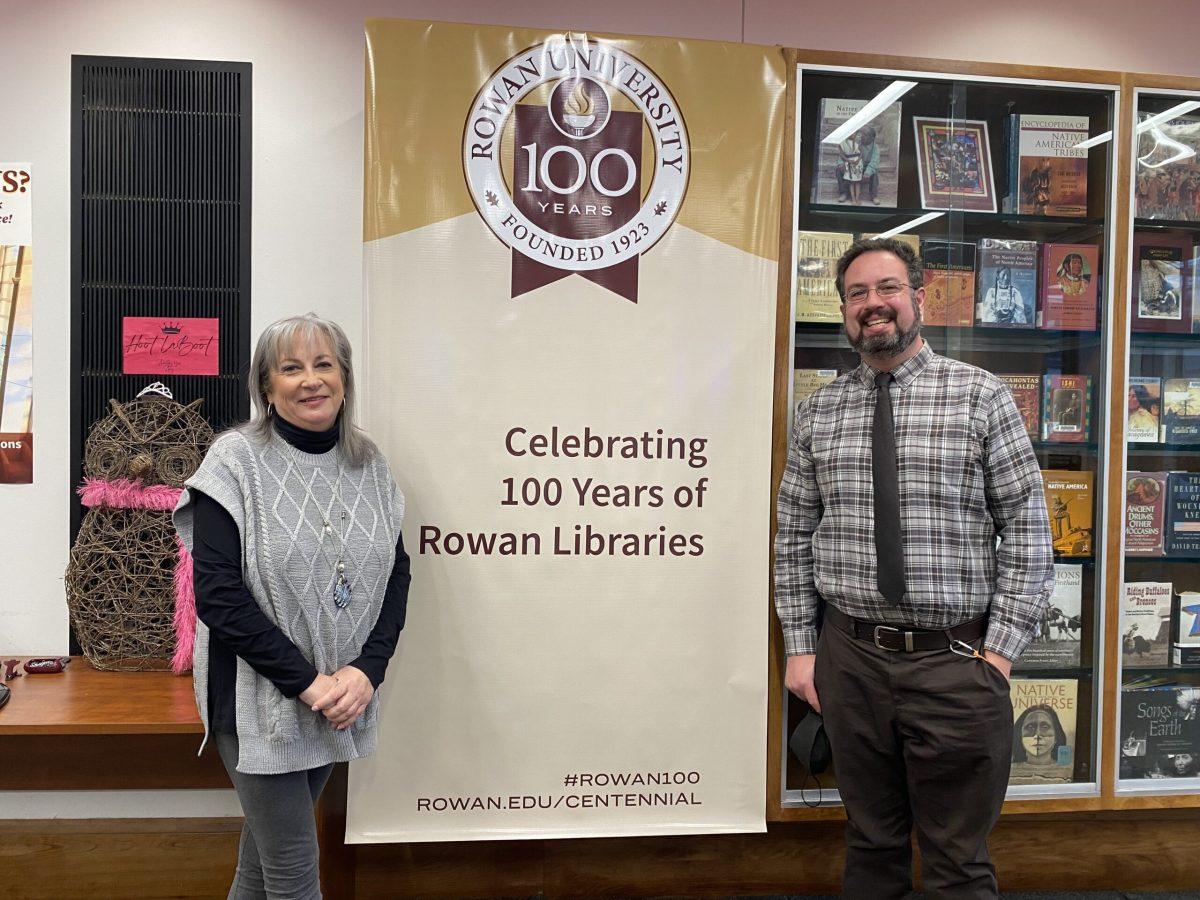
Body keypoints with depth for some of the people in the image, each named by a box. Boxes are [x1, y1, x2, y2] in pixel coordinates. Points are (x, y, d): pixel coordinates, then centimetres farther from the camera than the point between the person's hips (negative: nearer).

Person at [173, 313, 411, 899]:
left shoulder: (368, 464, 2)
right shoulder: (236, 461, -12)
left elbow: (395, 573, 3)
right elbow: (217, 593, -16)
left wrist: (367, 669, -11)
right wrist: (305, 681, -19)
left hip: (343, 699, 5)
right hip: (259, 698, -4)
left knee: (268, 844, 22)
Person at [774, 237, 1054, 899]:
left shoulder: (981, 396, -1)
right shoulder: (817, 413, 5)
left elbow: (1027, 528, -3)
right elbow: (793, 537, 8)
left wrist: (1000, 650, -8)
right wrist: (800, 646, 4)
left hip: (955, 663, -2)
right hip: (849, 658, 2)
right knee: (870, 845, 17)